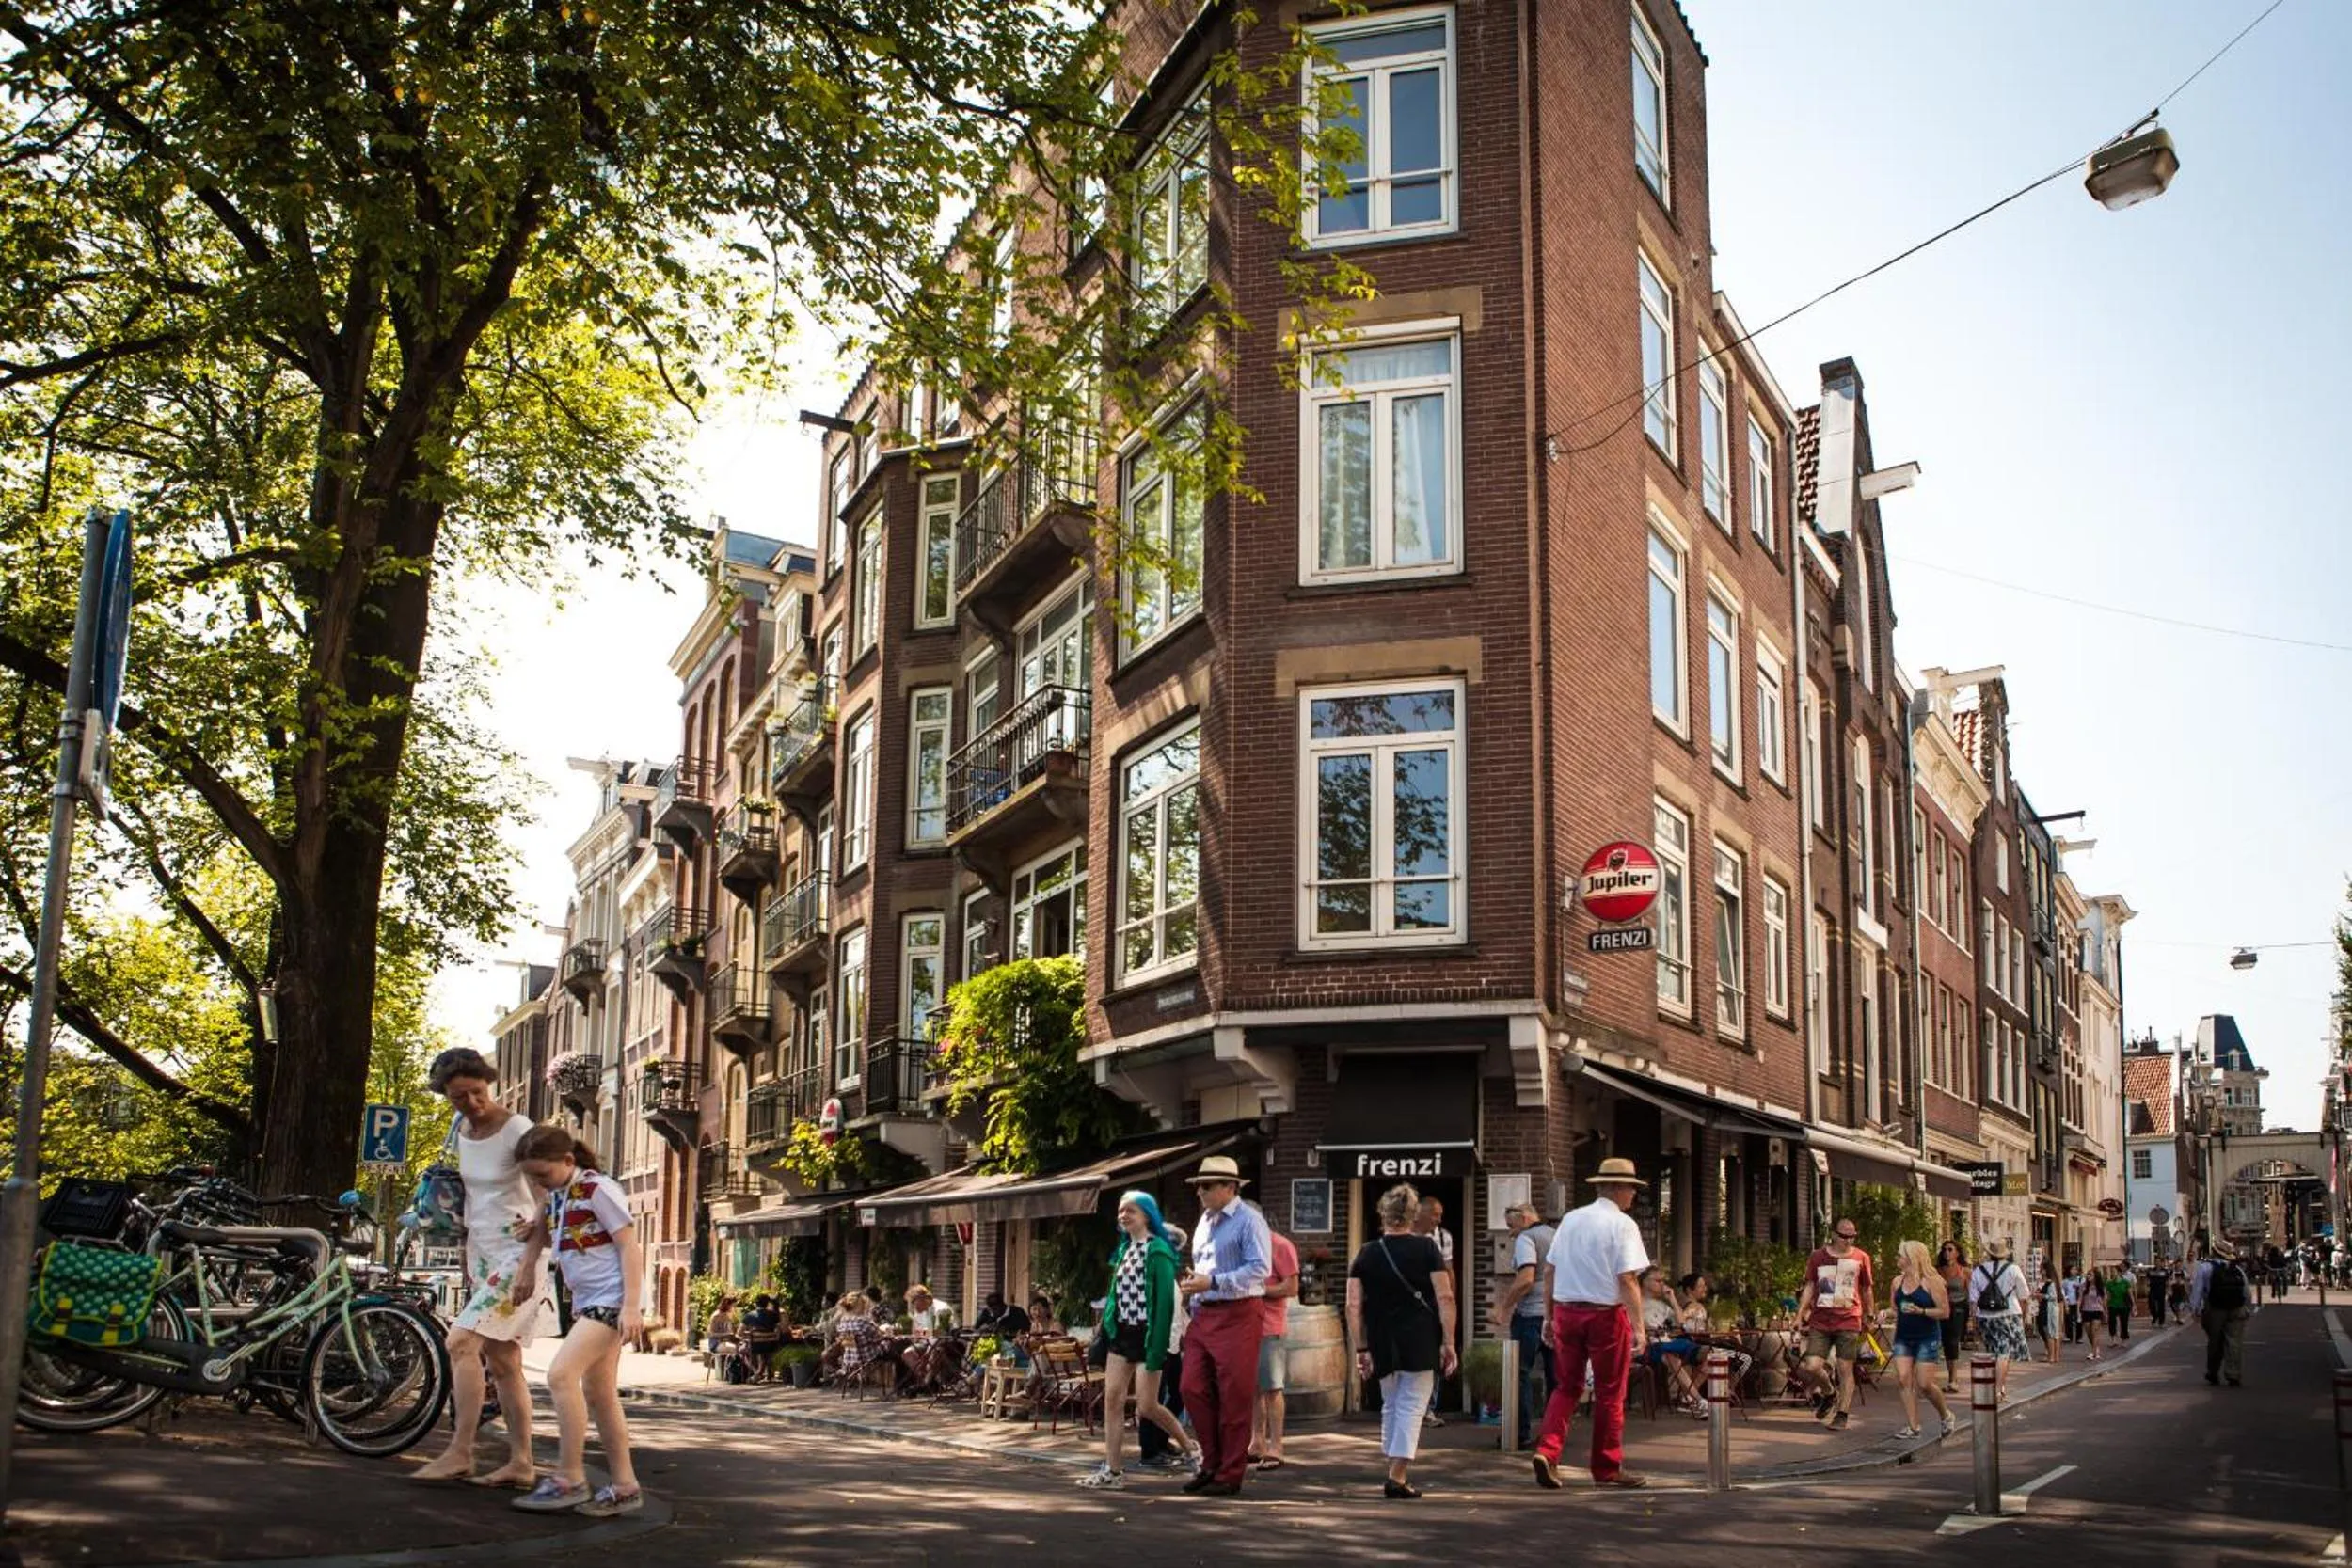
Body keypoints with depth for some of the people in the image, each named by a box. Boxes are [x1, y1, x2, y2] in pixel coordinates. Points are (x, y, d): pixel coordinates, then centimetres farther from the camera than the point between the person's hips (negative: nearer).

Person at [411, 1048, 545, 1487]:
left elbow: (545, 1203, -18)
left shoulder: (517, 1130, -15)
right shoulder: (460, 1129, 7)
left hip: (516, 1252, -8)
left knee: (462, 1341, -17)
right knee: (502, 1361, 6)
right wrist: (467, 1261, 19)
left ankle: (459, 1453, -13)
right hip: (481, 1252, 8)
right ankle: (521, 1462, 9)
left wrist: (529, 1265, -24)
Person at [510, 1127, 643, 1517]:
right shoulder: (555, 1197, 11)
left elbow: (629, 1246, -15)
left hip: (612, 1298, -9)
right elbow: (541, 1238, 27)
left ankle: (569, 1480, -15)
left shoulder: (597, 1189, -13)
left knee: (561, 1373, -19)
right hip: (586, 1302, 9)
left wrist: (631, 1306, -20)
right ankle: (625, 1486, 13)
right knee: (598, 1391, 8)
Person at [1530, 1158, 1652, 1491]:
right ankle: (1608, 1468, 16)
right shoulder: (1623, 1225, -9)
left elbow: (1548, 1272, 10)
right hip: (1607, 1314, -5)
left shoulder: (1570, 1219, 8)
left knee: (1566, 1387, 12)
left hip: (1566, 1311, 5)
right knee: (1610, 1393, 8)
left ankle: (1546, 1451, -5)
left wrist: (1549, 1316, 16)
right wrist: (1638, 1325, -15)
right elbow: (1628, 1280, -16)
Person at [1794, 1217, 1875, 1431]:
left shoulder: (1861, 1257, 7)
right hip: (1820, 1322, 1)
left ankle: (1842, 1415, 9)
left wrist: (1870, 1315, 18)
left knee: (1845, 1369, -2)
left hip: (1848, 1322, -1)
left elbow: (1867, 1289, 17)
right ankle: (1829, 1393, 21)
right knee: (1812, 1367, -9)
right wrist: (1801, 1315, 3)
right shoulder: (1818, 1257, 7)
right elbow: (1810, 1287, 10)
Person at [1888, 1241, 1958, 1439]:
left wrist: (1921, 1311, -21)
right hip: (1903, 1338, 5)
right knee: (1903, 1379, -8)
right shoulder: (1898, 1282, 7)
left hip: (1927, 1338, -5)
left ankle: (1947, 1415, 20)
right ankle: (1912, 1426, -2)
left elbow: (1945, 1312, -10)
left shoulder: (1931, 1281, -9)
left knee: (1925, 1383, -7)